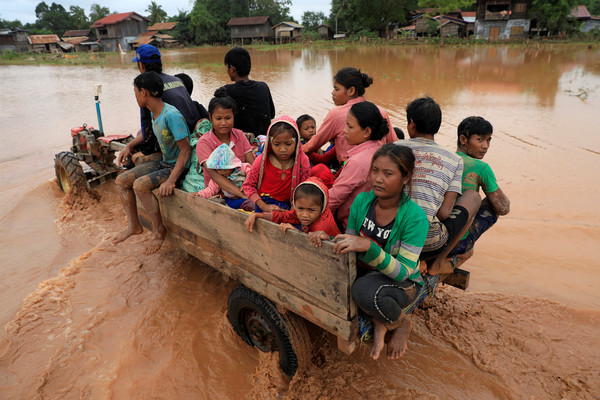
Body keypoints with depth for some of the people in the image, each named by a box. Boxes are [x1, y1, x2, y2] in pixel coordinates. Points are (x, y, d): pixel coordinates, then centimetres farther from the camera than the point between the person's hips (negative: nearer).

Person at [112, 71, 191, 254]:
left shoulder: (171, 115, -25)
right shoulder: (154, 113, 4)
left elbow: (186, 149, -27)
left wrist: (171, 180, -33)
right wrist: (129, 146, 30)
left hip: (179, 166, -9)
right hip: (163, 162, 10)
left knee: (140, 184, -28)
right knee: (121, 180, 4)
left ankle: (159, 230, -9)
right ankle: (134, 225, 16)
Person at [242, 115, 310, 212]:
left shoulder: (302, 161, -4)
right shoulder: (262, 161, -6)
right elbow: (248, 185, 1)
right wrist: (264, 206, -10)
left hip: (288, 208, 3)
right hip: (265, 204, -2)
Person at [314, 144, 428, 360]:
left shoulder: (415, 217, -23)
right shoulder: (362, 201, -8)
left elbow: (403, 272, -26)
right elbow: (350, 247, 2)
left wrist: (368, 247, -42)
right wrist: (327, 239, -20)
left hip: (403, 284, -4)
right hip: (364, 272, 5)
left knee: (365, 289, -37)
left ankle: (403, 323, -2)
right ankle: (378, 320, -5)